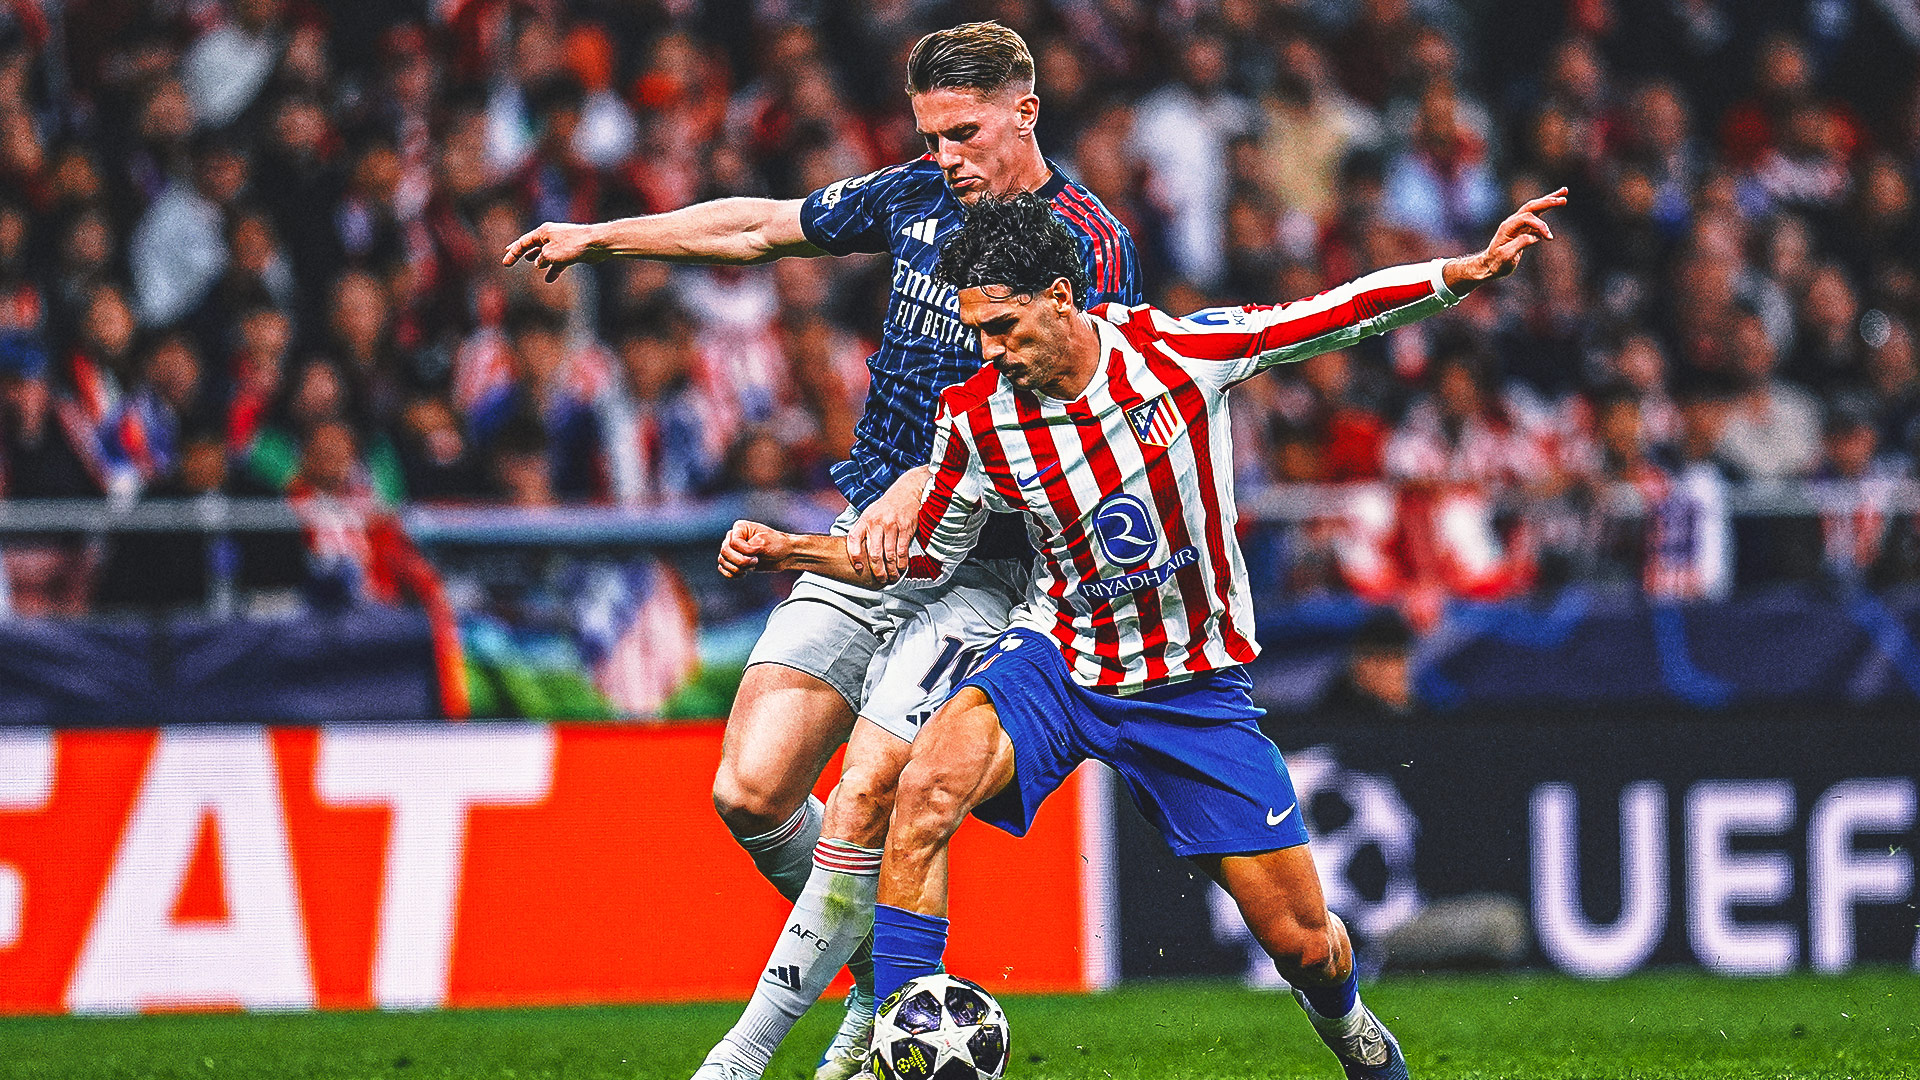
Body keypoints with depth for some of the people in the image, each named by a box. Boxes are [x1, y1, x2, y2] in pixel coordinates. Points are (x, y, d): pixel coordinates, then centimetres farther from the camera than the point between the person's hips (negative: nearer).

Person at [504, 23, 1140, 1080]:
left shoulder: (1091, 246, -10)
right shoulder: (918, 195, 10)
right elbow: (762, 227, 23)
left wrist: (928, 484, -36)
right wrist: (600, 237, 29)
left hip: (976, 566, -6)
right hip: (862, 541, 7)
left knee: (861, 806, -19)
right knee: (749, 791, -4)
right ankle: (883, 986, 17)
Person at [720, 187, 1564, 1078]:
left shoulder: (1182, 349, -16)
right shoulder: (975, 415, -10)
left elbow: (1337, 312, -7)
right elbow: (922, 555, 5)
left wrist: (1474, 269, -14)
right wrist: (784, 551, -7)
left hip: (1195, 687, 0)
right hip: (1056, 663, 0)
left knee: (1303, 943, 1)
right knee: (927, 785, -33)